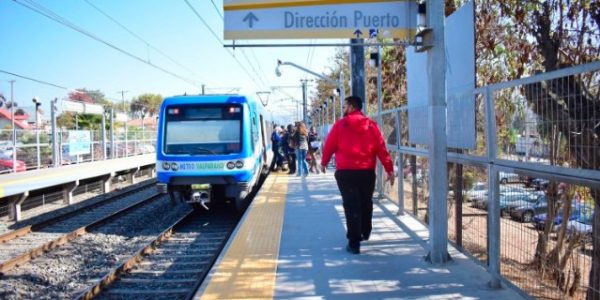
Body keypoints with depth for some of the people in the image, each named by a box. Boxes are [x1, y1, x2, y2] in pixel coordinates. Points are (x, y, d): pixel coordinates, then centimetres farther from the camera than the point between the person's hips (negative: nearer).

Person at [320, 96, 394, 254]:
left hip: (346, 171, -3)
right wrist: (389, 169, 2)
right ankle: (365, 232, 39)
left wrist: (324, 162, 21)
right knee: (365, 203, 20)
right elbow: (381, 148, -1)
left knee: (351, 206, 0)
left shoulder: (340, 124, -2)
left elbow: (329, 146, 3)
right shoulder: (371, 125, 3)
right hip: (367, 171, 3)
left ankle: (354, 243, -2)